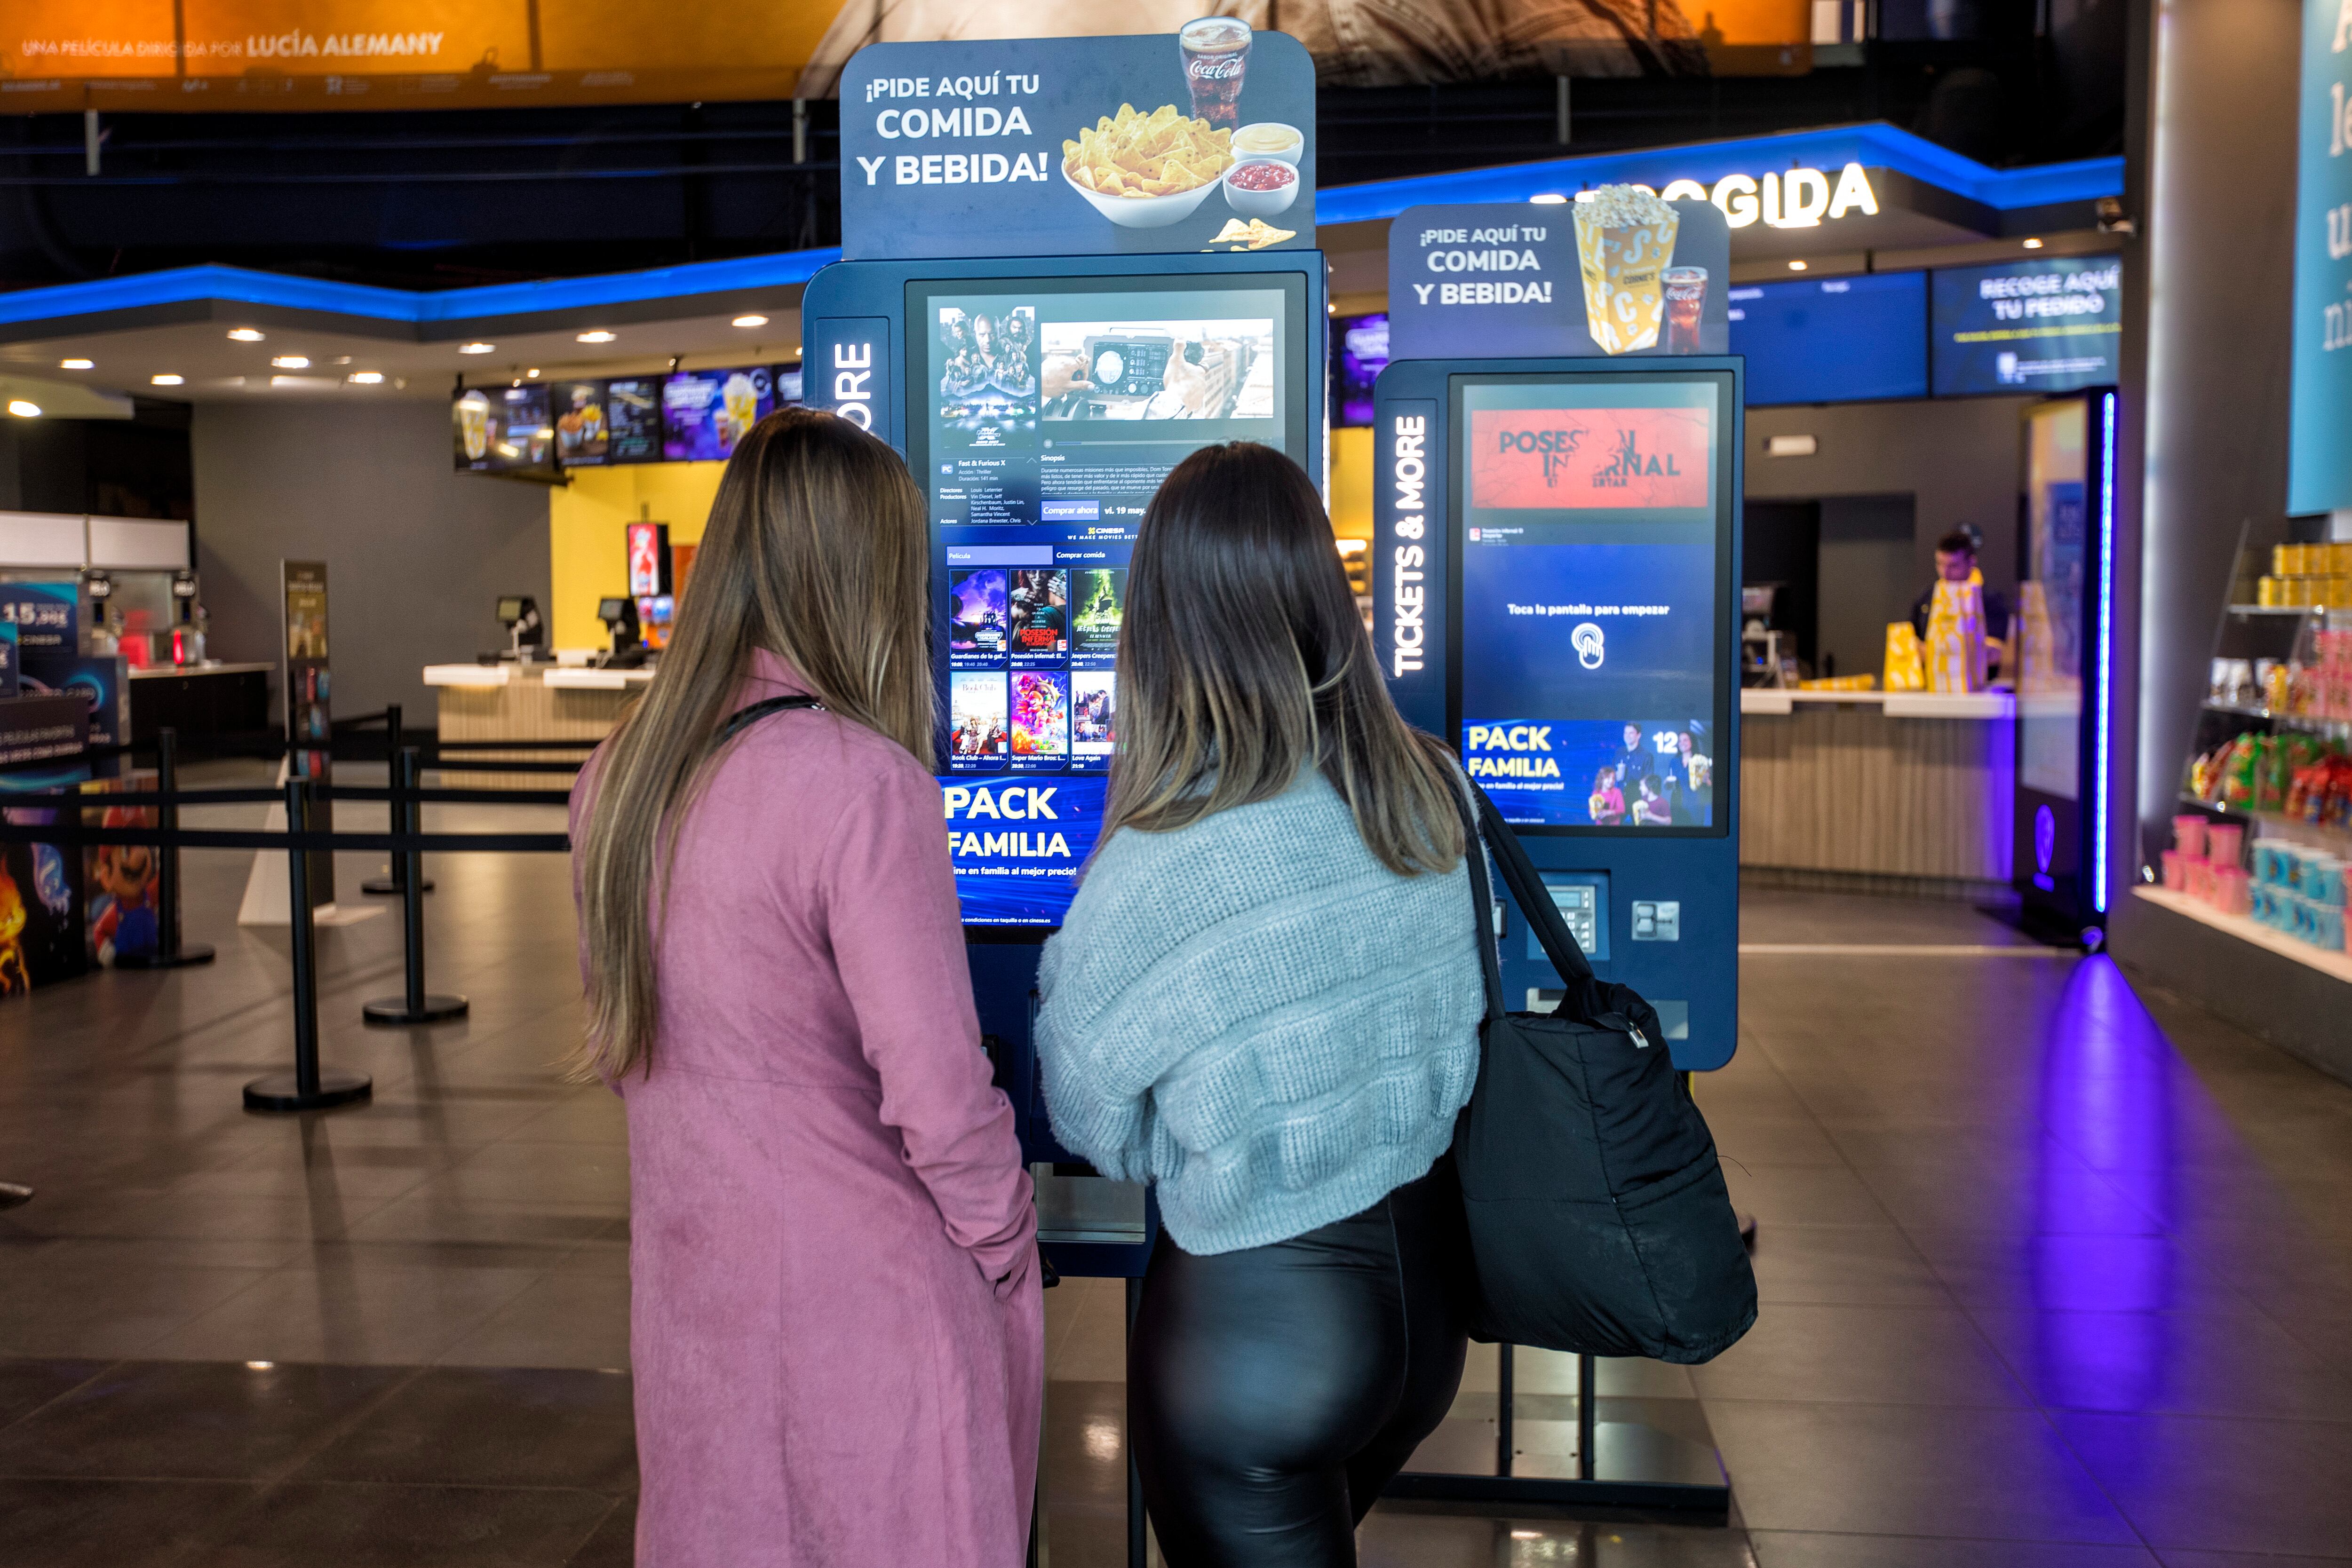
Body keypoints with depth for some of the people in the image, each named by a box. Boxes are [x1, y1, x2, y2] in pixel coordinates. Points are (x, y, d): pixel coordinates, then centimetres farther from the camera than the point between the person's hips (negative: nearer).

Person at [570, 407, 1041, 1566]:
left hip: (689, 1286, 7)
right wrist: (1007, 1250, -5)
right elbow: (939, 1091, -20)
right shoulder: (865, 784, -22)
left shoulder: (616, 779, 1)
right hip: (863, 1297, -7)